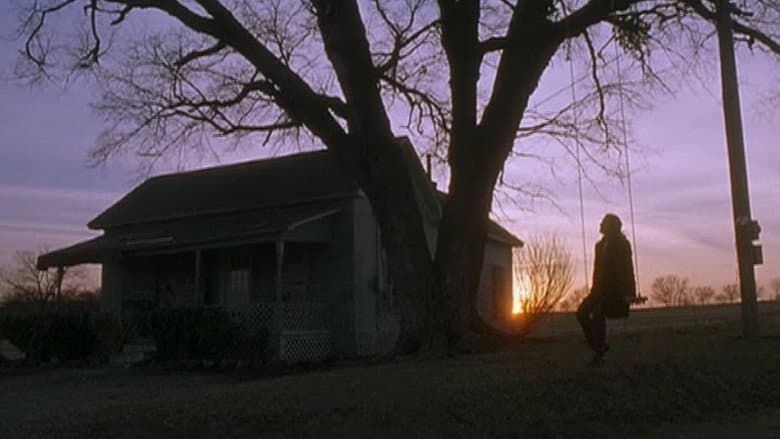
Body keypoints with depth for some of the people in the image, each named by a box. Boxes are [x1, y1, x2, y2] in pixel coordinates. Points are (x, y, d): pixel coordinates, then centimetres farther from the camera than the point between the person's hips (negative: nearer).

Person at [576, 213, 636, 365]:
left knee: (598, 313, -23)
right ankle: (599, 345, 4)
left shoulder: (622, 244, -2)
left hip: (616, 287, -7)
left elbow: (628, 269, -8)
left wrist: (629, 293, -15)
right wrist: (594, 290, 14)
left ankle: (599, 353, -19)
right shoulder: (600, 245, 18)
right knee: (582, 312, -9)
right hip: (601, 288, 7)